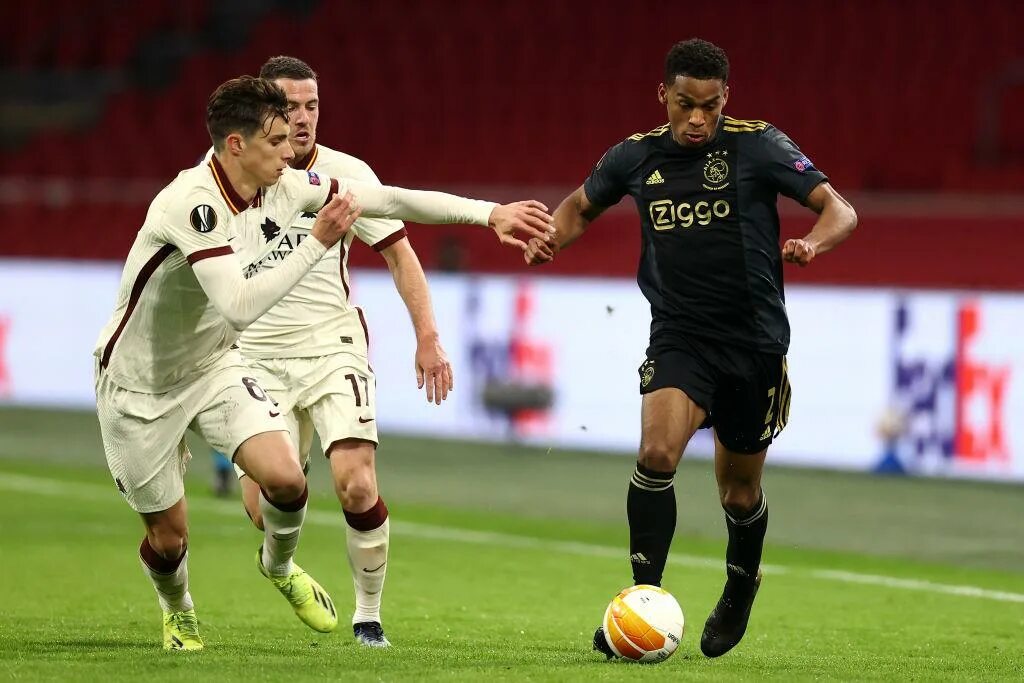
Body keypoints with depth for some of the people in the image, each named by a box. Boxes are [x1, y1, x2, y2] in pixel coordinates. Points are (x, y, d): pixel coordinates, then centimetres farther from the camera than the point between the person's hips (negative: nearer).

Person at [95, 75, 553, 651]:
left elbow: (387, 199, -1)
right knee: (168, 535, 3)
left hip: (214, 365, 6)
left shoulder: (284, 189, -9)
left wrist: (489, 213, -2)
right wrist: (319, 242, -36)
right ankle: (177, 612, 39)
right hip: (140, 383, -6)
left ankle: (279, 566, 19)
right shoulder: (193, 203, -31)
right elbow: (240, 306, -38)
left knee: (286, 478, -16)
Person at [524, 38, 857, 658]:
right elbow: (582, 205, 21)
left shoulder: (758, 146, -7)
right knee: (657, 451, -25)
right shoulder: (636, 157, 2)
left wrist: (811, 244, -30)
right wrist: (550, 239, 0)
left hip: (754, 340, -1)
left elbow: (839, 209, -9)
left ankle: (740, 590, 42)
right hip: (679, 339, 1)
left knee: (740, 490, 11)